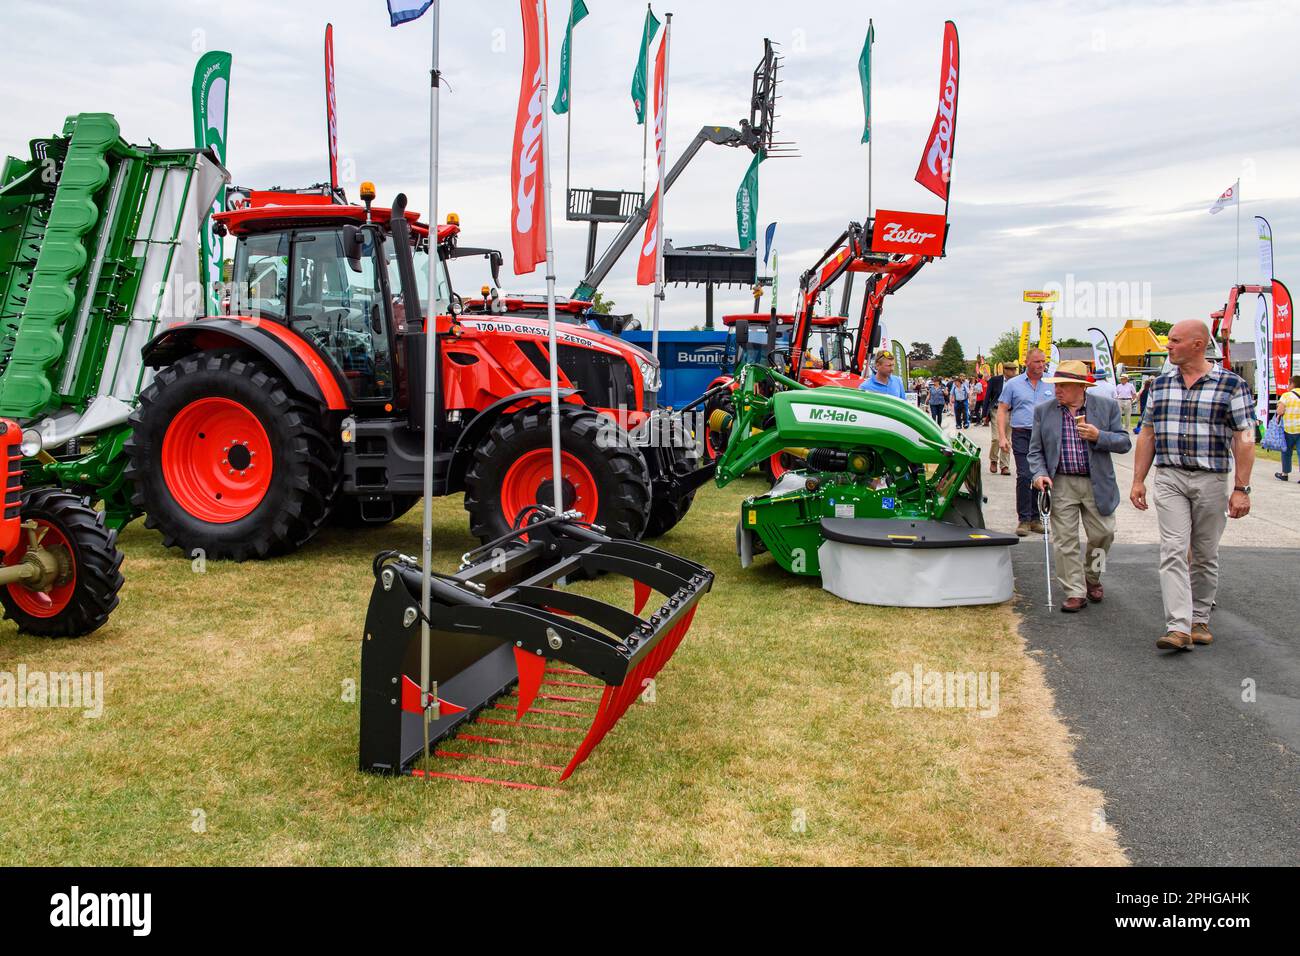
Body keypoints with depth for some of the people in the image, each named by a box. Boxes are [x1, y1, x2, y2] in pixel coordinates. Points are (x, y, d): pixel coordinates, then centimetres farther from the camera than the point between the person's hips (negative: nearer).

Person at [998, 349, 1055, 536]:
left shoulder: (1051, 387, 12)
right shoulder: (1013, 384, 5)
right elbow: (1002, 410, 3)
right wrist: (1002, 436, -7)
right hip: (1022, 435, -3)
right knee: (1024, 476, -11)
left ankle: (1035, 518, 15)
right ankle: (1024, 519, -5)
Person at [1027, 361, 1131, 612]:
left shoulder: (1107, 406, -1)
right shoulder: (1043, 411, 1)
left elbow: (1124, 442, 0)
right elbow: (1035, 450, 6)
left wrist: (1098, 436, -17)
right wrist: (1040, 473, -11)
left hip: (1097, 484, 0)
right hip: (1060, 485, 0)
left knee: (1102, 534, 8)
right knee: (1064, 540, -1)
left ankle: (1092, 577, 34)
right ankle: (1075, 592, 8)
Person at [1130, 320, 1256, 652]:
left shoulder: (1231, 384, -2)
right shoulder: (1160, 384, 8)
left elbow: (1244, 439, -4)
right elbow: (1147, 434, 12)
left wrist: (1241, 489, -9)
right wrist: (1138, 481, 8)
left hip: (1210, 479, -2)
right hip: (1168, 478, 2)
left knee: (1205, 555, 9)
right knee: (1174, 551, -9)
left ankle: (1200, 619, 24)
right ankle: (1178, 628, -14)